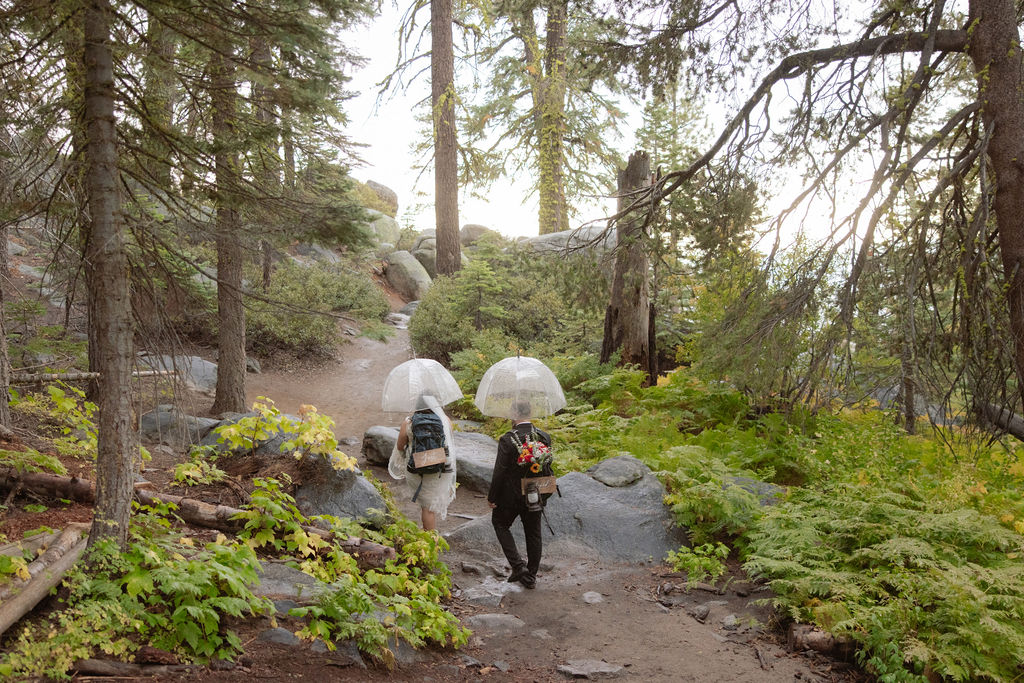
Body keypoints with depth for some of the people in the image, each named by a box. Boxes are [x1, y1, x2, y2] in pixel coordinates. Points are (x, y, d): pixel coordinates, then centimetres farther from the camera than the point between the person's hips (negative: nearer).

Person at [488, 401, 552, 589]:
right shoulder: (544, 437, -5)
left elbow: (499, 472, -17)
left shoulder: (507, 440, -20)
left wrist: (492, 497, -7)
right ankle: (531, 576, 26)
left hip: (511, 496, -4)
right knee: (533, 533, 16)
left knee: (500, 524, 19)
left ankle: (518, 565, 7)